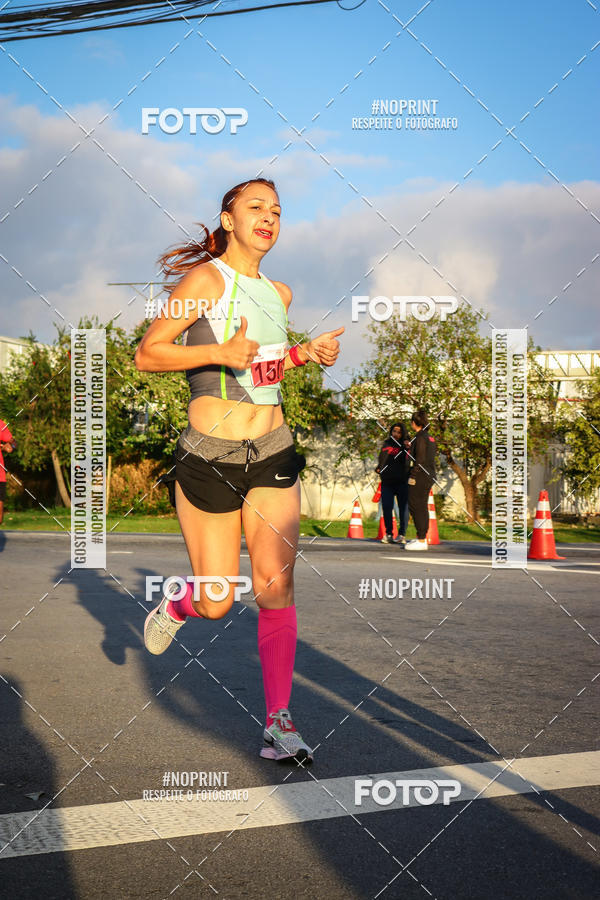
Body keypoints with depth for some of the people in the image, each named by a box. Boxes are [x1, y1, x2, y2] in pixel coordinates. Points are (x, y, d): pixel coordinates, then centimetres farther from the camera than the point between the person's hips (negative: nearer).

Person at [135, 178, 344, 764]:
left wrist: (305, 354, 9)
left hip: (273, 453, 5)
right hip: (209, 458, -5)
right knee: (216, 605, 2)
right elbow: (147, 354, -9)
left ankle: (278, 723, 3)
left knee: (276, 585, -6)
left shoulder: (279, 293, 13)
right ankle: (175, 607, 39)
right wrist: (219, 352, -22)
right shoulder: (207, 279, -8)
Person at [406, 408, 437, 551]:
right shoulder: (430, 437, 12)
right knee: (422, 507, 15)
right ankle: (421, 537, 21)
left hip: (420, 476, -9)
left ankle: (421, 541, -3)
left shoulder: (420, 438, -15)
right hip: (429, 475, 9)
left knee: (416, 506, -4)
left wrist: (412, 477, -17)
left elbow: (419, 459, -19)